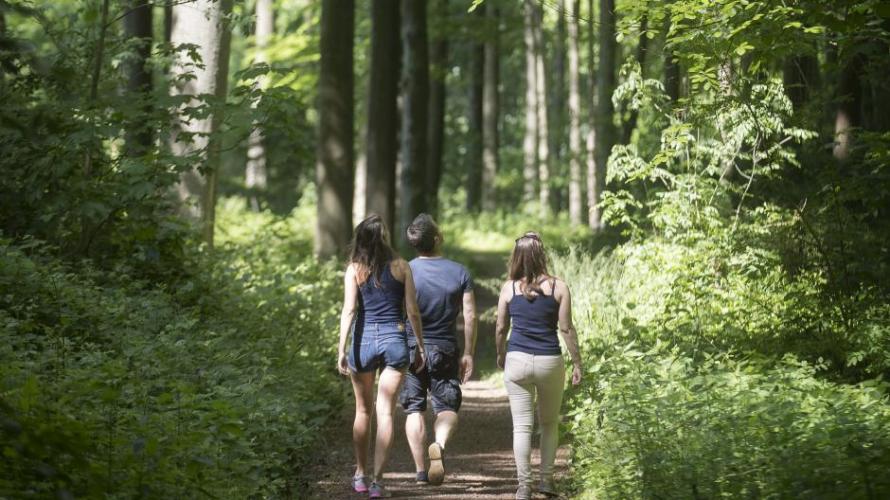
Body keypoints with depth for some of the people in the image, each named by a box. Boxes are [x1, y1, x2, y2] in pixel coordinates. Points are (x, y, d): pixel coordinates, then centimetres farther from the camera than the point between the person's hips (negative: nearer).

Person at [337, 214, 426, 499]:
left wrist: (342, 349, -11)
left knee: (363, 410, 17)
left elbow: (349, 310, -10)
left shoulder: (355, 269, -2)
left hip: (364, 341, 0)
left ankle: (360, 475, 25)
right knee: (385, 413, 0)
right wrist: (420, 345, 11)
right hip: (395, 341, 0)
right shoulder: (400, 267, 0)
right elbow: (412, 312, 1)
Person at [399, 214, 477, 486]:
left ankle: (420, 470, 5)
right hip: (445, 350, 0)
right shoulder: (459, 272, -3)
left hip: (411, 349, 0)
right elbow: (470, 316, -3)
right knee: (447, 406, 8)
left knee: (414, 409, 8)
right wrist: (468, 354, 5)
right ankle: (440, 444, -23)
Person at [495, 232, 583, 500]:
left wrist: (501, 355, 24)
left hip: (517, 360, 0)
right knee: (550, 423, 18)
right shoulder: (558, 287, -4)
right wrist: (577, 362, 4)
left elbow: (500, 328, 7)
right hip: (550, 362, 0)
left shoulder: (509, 288, 0)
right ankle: (546, 478, 16)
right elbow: (566, 328, -4)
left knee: (522, 426, 3)